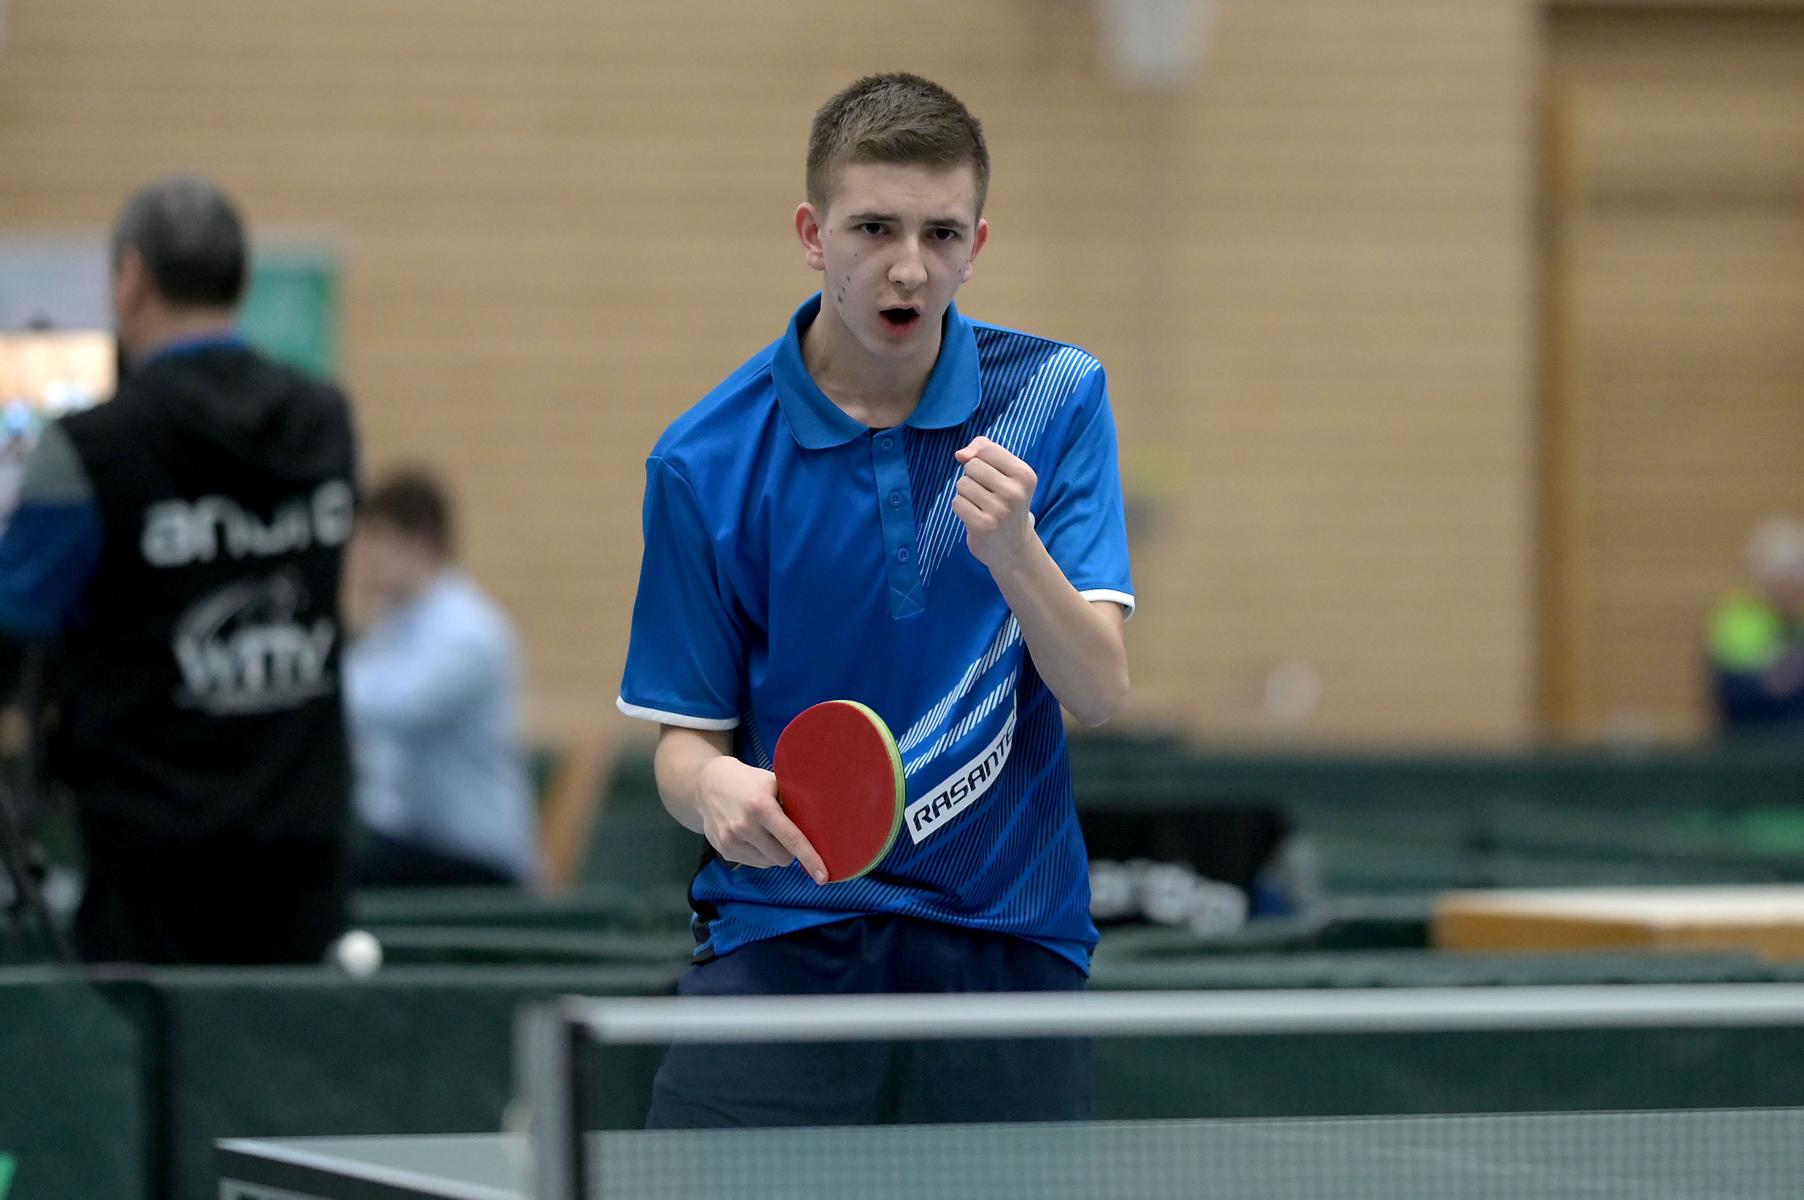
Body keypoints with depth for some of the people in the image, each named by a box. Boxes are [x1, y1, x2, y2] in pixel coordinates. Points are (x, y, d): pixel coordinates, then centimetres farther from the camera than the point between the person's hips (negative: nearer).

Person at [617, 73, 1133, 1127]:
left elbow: (1102, 693, -8)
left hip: (1005, 938, 1)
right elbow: (686, 734, 2)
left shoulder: (1054, 398, 0)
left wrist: (1012, 551, -27)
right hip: (785, 939, -1)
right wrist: (716, 787, -21)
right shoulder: (706, 463, -3)